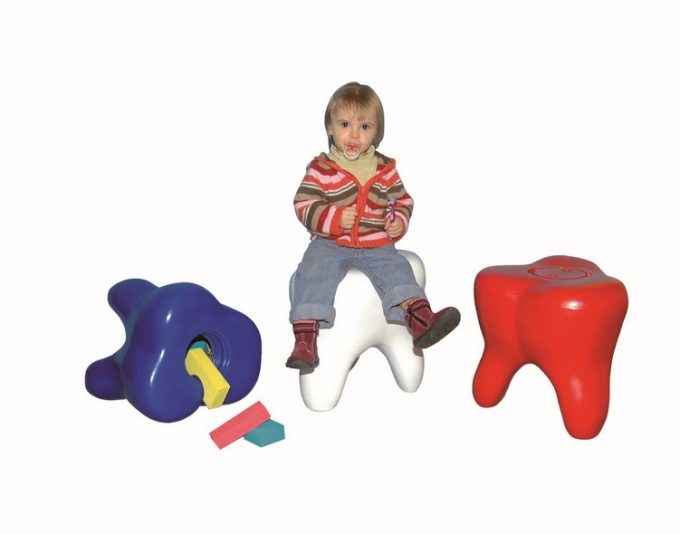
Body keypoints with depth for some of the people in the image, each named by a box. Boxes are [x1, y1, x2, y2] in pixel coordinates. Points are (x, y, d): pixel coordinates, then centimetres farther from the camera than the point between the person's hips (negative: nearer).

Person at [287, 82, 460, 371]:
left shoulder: (385, 168, 8)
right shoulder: (320, 169, -1)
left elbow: (402, 200, 16)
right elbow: (303, 205, -5)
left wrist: (399, 221, -6)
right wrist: (335, 218, -20)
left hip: (376, 245, 2)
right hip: (330, 243, -2)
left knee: (397, 269, -21)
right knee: (313, 274, -25)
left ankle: (420, 320, -31)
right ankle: (305, 339, -27)